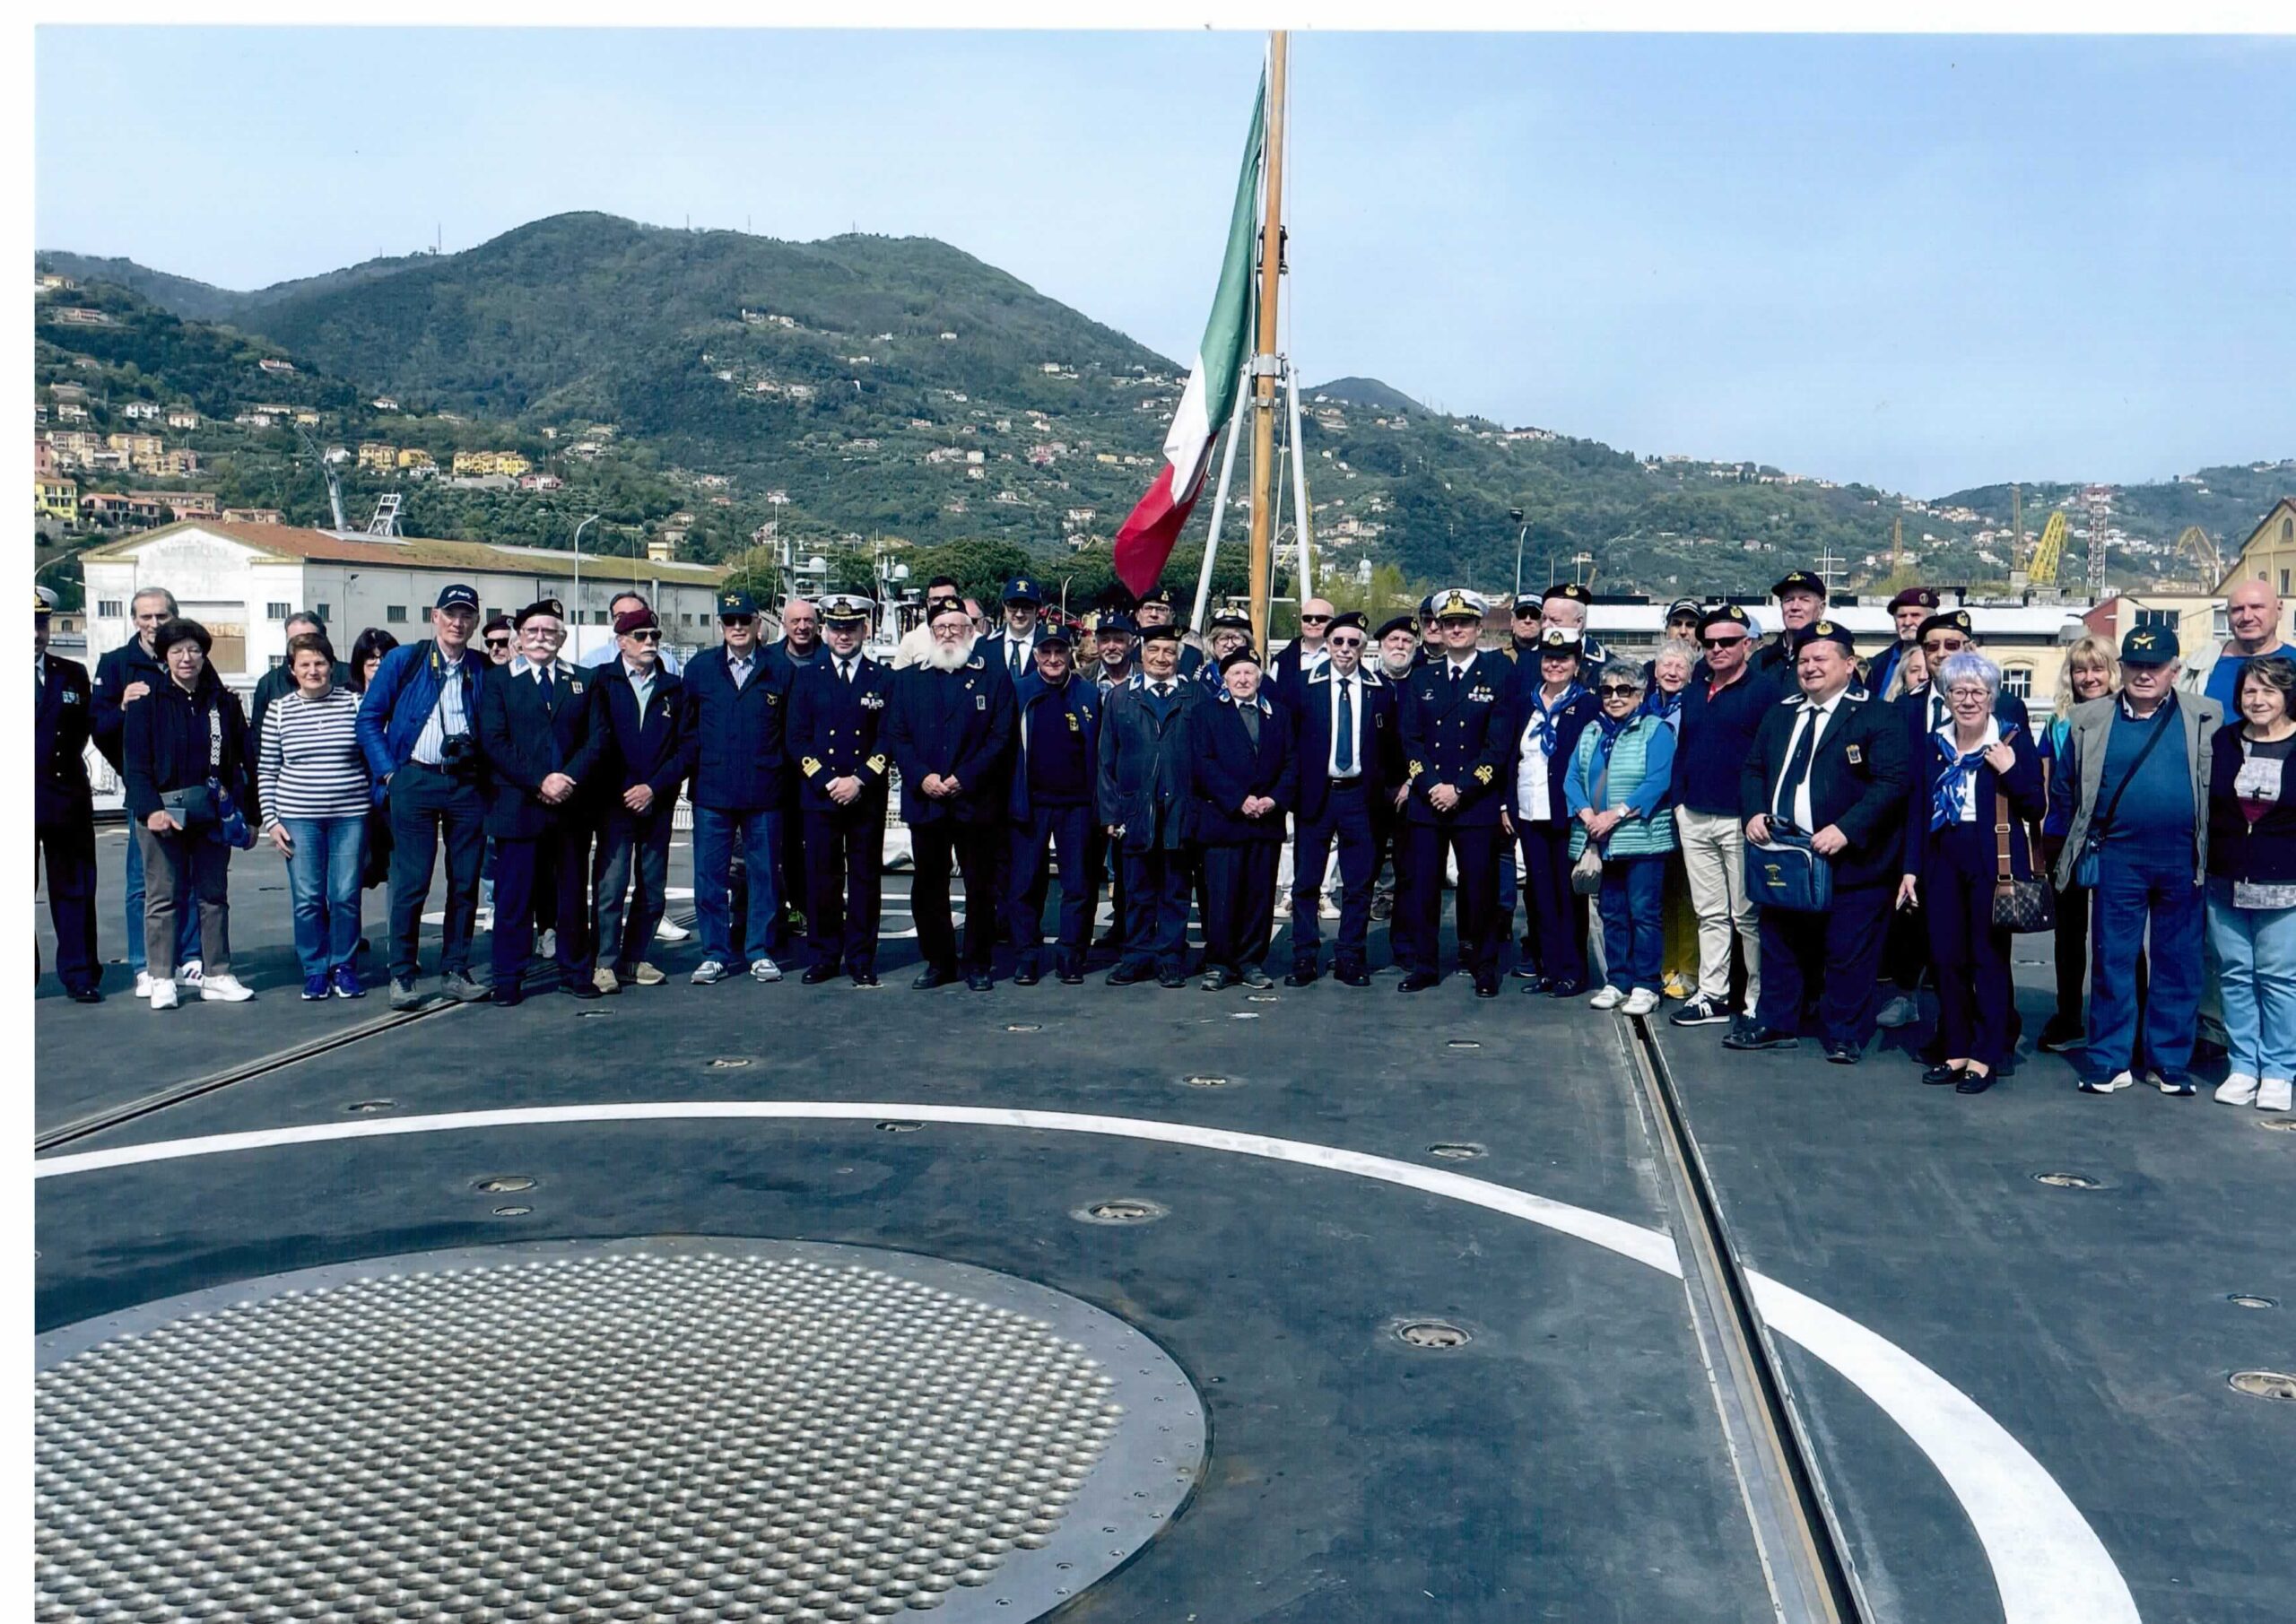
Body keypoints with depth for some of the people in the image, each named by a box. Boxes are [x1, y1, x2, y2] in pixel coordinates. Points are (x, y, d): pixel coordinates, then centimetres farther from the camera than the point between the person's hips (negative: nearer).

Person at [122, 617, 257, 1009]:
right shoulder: (148, 701, -1)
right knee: (163, 897, 1)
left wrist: (246, 810, 0)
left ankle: (217, 976, 14)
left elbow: (241, 759, 8)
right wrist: (150, 809, -18)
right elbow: (137, 762, -6)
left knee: (214, 895, 8)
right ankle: (162, 980, 7)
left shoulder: (223, 702, 8)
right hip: (162, 810, -3)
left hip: (211, 811, 3)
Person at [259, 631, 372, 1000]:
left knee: (346, 896, 1)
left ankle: (344, 967, 15)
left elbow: (373, 757, 7)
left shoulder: (354, 703, 2)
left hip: (350, 816, 0)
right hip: (298, 817, 0)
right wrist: (271, 820, 1)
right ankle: (315, 970, 14)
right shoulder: (279, 710, 4)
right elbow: (266, 771, 7)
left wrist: (376, 809, 4)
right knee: (307, 898, 2)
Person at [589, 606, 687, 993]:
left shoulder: (674, 687, 10)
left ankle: (634, 958, 17)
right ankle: (606, 963, 0)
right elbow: (597, 742, -2)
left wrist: (654, 787, -6)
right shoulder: (602, 681, 3)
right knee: (611, 883, -7)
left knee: (653, 889, 6)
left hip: (658, 801, 3)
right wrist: (622, 791, -8)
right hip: (615, 801, -3)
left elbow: (685, 747, 5)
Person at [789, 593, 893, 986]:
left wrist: (859, 780, -11)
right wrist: (825, 782, -8)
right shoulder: (807, 678, 9)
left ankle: (861, 960, 11)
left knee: (865, 879, 3)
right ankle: (823, 957, 13)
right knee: (821, 878, 3)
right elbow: (797, 740, 4)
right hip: (818, 795, 1)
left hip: (867, 798, -1)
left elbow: (889, 740, 1)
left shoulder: (884, 679, 7)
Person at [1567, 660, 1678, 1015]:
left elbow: (1658, 782, -13)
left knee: (1644, 912, -3)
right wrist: (1587, 814, -11)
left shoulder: (1656, 730, -2)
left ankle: (1645, 986, 3)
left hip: (1642, 838, -5)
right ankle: (1617, 982, 18)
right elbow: (1573, 777, 8)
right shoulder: (1591, 732, 15)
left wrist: (1615, 815, -18)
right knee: (1612, 913, 10)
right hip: (1600, 841, 5)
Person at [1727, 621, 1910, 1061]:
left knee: (1847, 954, 1)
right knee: (1779, 946, 13)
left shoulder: (1876, 718, -7)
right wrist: (1754, 812, -1)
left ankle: (1844, 1036, 14)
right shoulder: (1780, 715, 14)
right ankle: (1776, 1024, 25)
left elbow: (1892, 781, -16)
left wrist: (1846, 829, -23)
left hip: (1849, 860, -6)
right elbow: (1752, 769, 18)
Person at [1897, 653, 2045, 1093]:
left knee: (1989, 958, 0)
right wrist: (1911, 870, 6)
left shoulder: (2013, 742, -1)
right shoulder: (1932, 746, 10)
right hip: (1942, 862, 4)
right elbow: (1916, 811, 10)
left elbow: (2036, 809, -3)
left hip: (1993, 863, -4)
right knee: (1946, 958, 6)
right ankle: (1955, 1051, 17)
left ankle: (1986, 1057, 7)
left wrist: (2010, 771, -18)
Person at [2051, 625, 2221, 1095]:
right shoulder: (2089, 719, 4)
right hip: (2118, 858, 0)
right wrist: (2085, 843, 5)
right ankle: (2110, 1062, 11)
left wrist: (2211, 850, 0)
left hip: (2184, 860, 0)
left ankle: (2170, 1062, 18)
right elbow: (2069, 785, 10)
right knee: (2113, 960, 3)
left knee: (2178, 964, 8)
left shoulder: (2205, 717, 5)